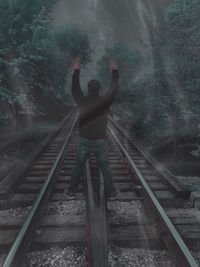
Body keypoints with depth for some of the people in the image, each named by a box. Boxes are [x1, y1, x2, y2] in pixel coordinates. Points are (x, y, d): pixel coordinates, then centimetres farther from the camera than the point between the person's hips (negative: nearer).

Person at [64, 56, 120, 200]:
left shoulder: (82, 101, -7)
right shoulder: (105, 101, -9)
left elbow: (75, 88, 9)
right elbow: (114, 88, 6)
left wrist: (76, 70, 17)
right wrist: (115, 71, 17)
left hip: (84, 141, 1)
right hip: (100, 142, 0)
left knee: (78, 167, 15)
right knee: (105, 168, 15)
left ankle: (71, 191, 26)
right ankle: (111, 192, 25)